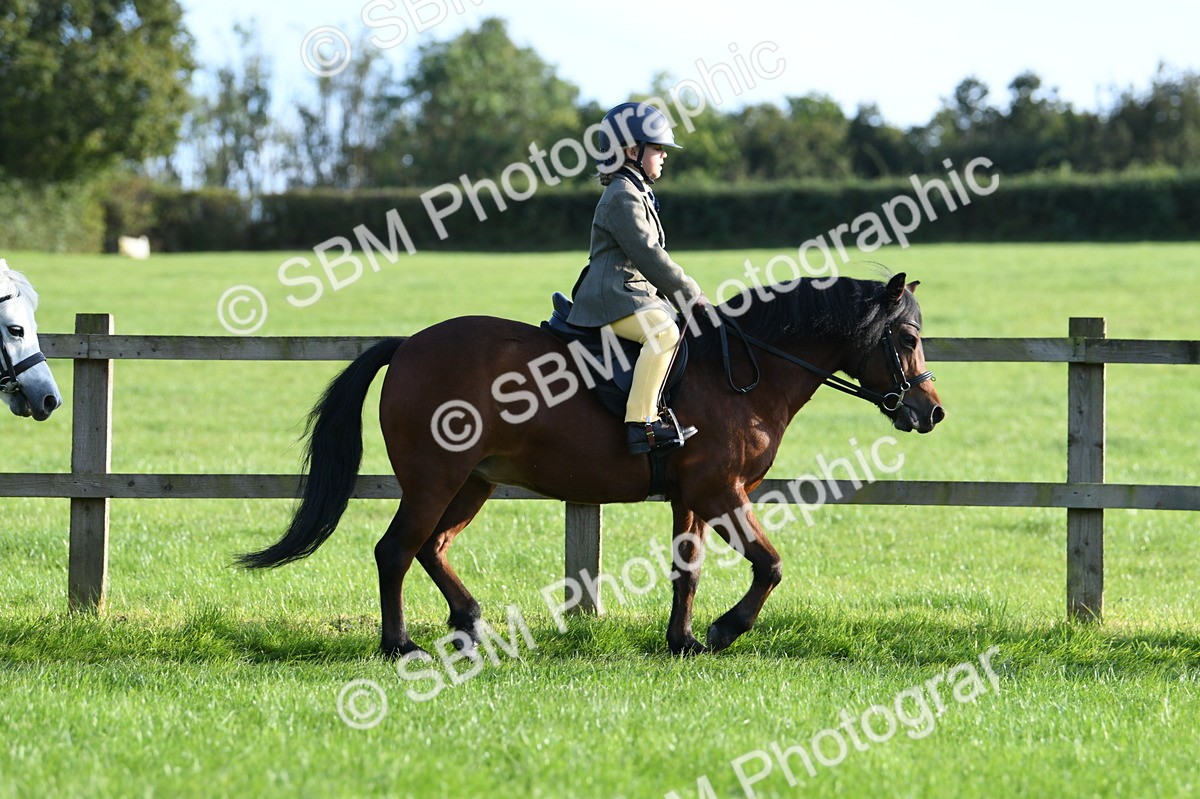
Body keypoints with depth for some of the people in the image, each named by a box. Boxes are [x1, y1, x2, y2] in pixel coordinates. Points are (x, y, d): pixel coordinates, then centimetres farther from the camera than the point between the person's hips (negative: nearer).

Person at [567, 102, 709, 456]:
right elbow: (647, 255, -19)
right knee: (664, 332, -34)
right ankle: (641, 423, -40)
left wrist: (684, 296, 18)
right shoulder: (622, 198, -12)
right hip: (614, 297, -11)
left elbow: (651, 256, 27)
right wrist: (690, 296, -15)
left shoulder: (637, 194, 23)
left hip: (639, 293, 11)